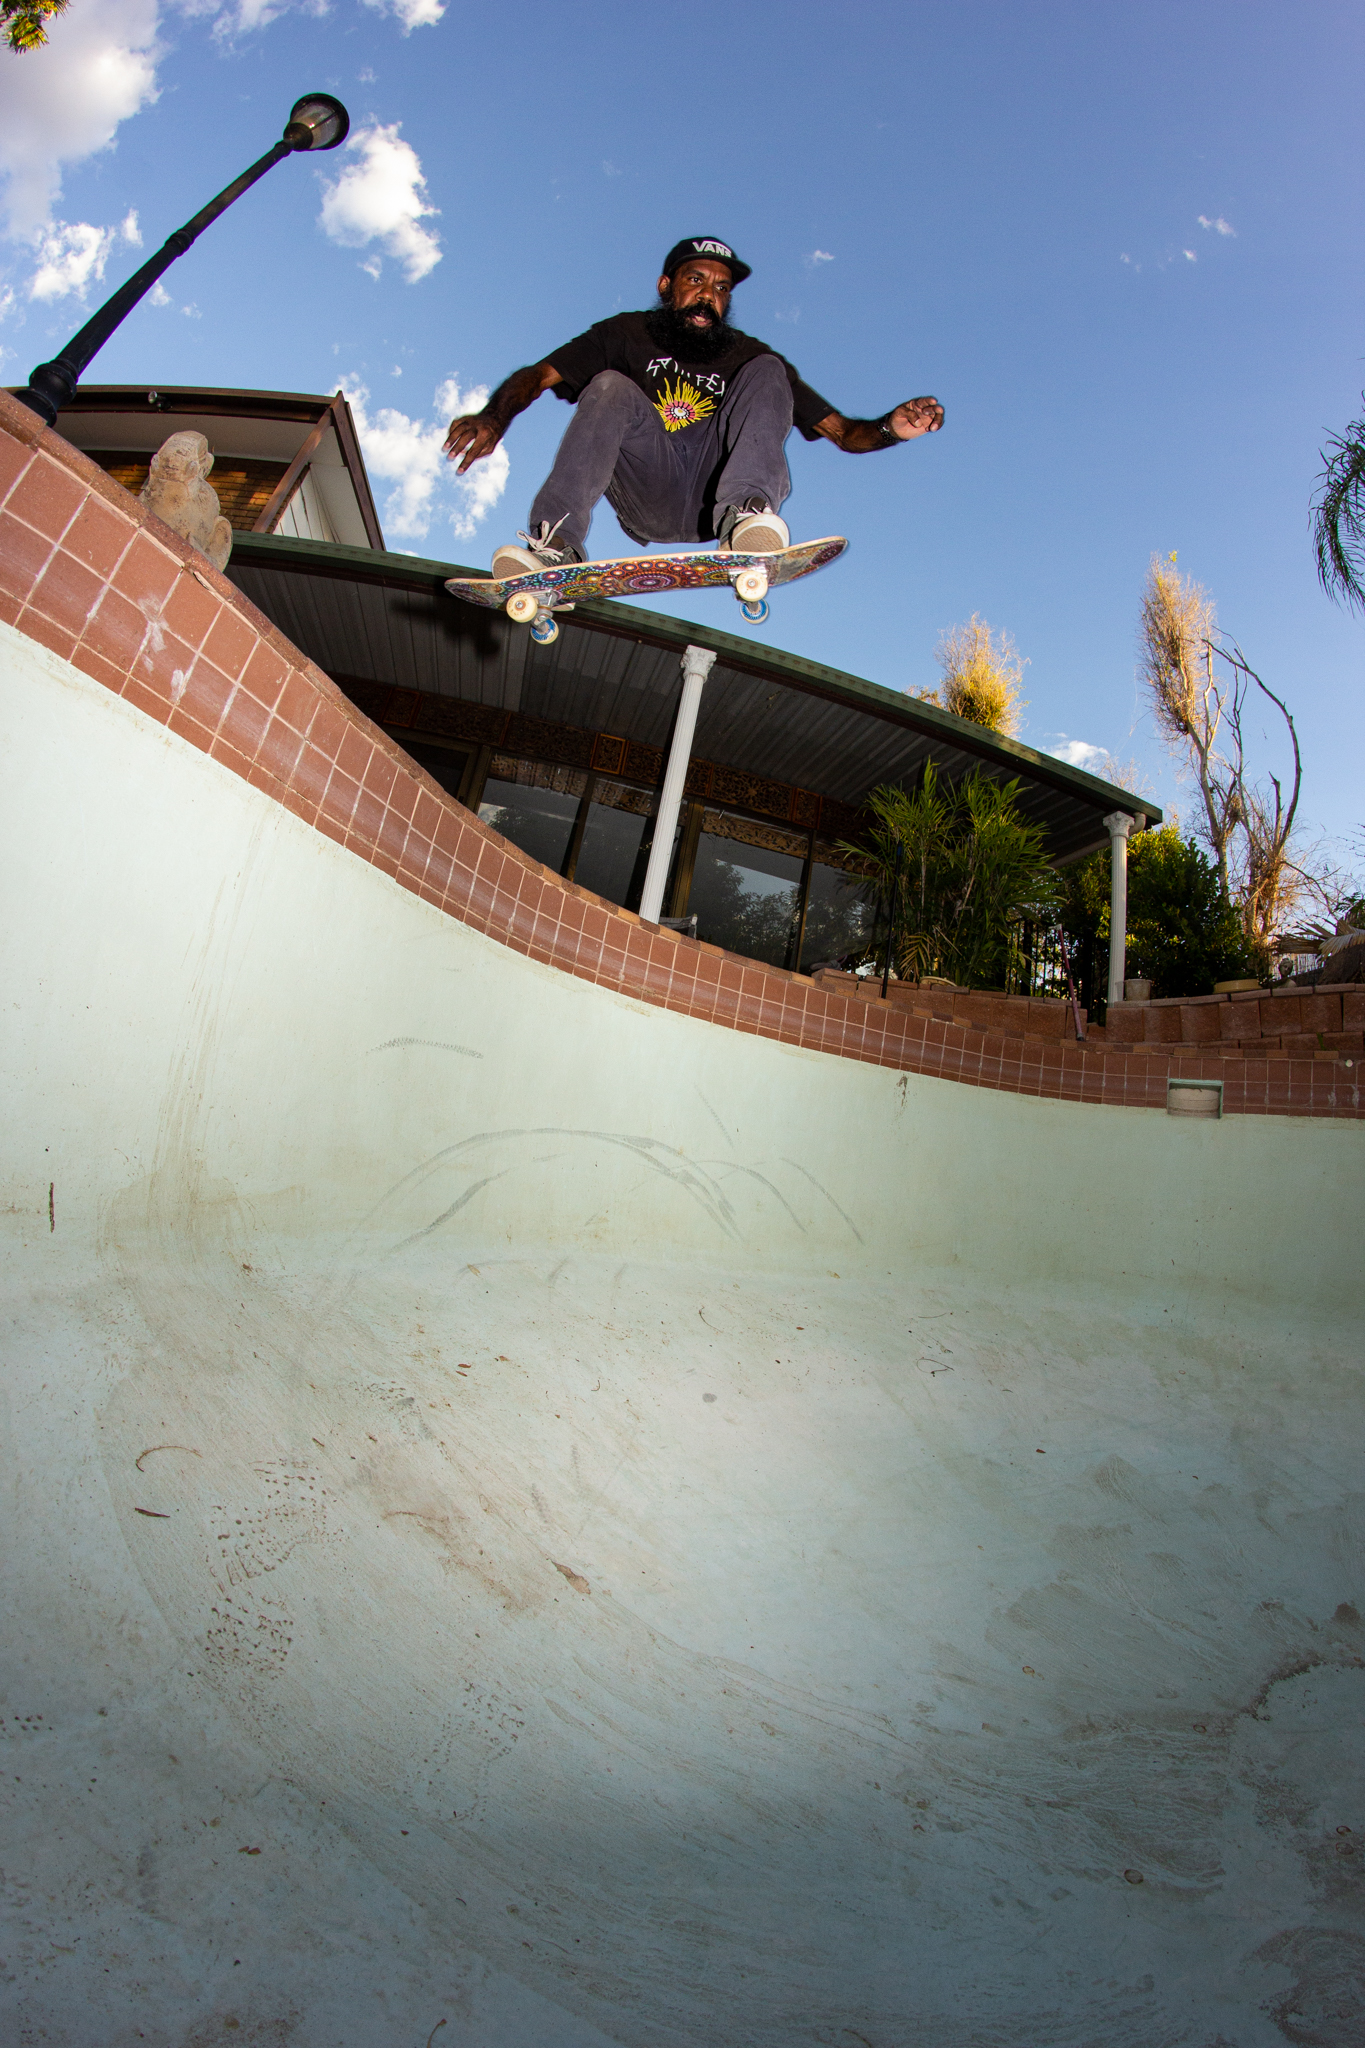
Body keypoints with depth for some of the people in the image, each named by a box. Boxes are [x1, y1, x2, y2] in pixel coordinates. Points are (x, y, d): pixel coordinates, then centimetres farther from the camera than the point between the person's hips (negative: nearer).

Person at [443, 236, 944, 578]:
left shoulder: (748, 356, 21)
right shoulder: (628, 334, 18)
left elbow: (844, 432, 15)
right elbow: (536, 376, 6)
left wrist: (891, 428, -8)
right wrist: (495, 417, -16)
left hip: (709, 500, 1)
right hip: (645, 497, -1)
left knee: (767, 374, -11)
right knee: (611, 387, -21)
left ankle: (743, 515, -38)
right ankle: (557, 543, -39)